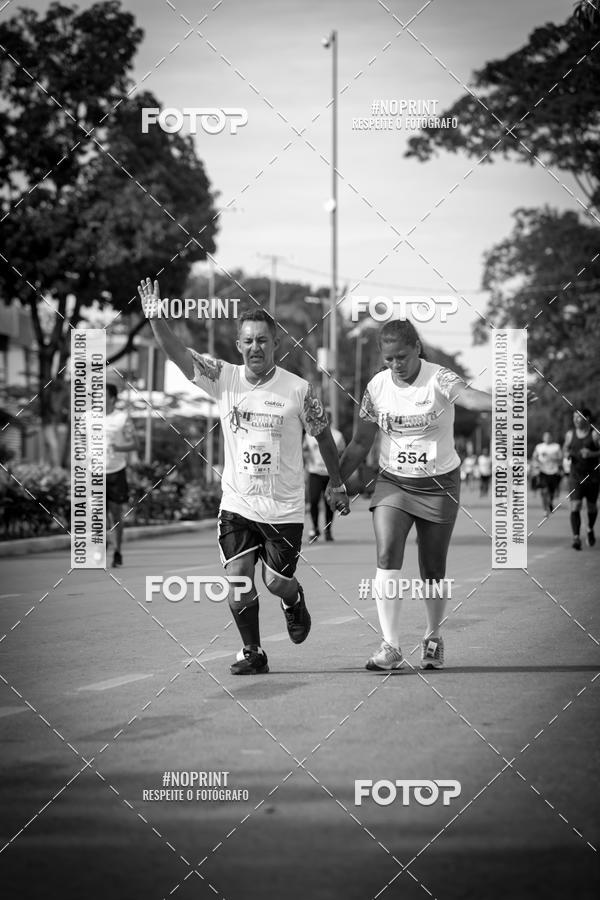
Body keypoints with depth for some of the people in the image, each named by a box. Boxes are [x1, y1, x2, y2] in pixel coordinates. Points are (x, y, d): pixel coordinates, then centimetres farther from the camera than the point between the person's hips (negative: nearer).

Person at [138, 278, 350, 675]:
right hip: (237, 504, 2)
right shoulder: (224, 378, -4)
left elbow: (323, 434, 5)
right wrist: (156, 318, -30)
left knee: (277, 582, 4)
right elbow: (179, 353, -13)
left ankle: (295, 600, 41)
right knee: (238, 577, -7)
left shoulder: (298, 390, -9)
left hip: (284, 508, -2)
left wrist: (337, 484, 13)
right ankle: (252, 653, 10)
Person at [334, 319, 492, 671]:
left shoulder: (439, 379, -15)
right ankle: (391, 648, -16)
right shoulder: (377, 387, -3)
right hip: (393, 483, 2)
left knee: (433, 569, 5)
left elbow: (470, 397, -36)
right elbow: (361, 444, 7)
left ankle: (434, 638, 31)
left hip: (439, 484, -2)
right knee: (387, 556, -18)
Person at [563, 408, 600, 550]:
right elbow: (566, 448, 20)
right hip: (575, 476, 2)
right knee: (575, 506, -14)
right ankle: (576, 538, -18)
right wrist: (567, 454, -1)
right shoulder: (570, 434, 6)